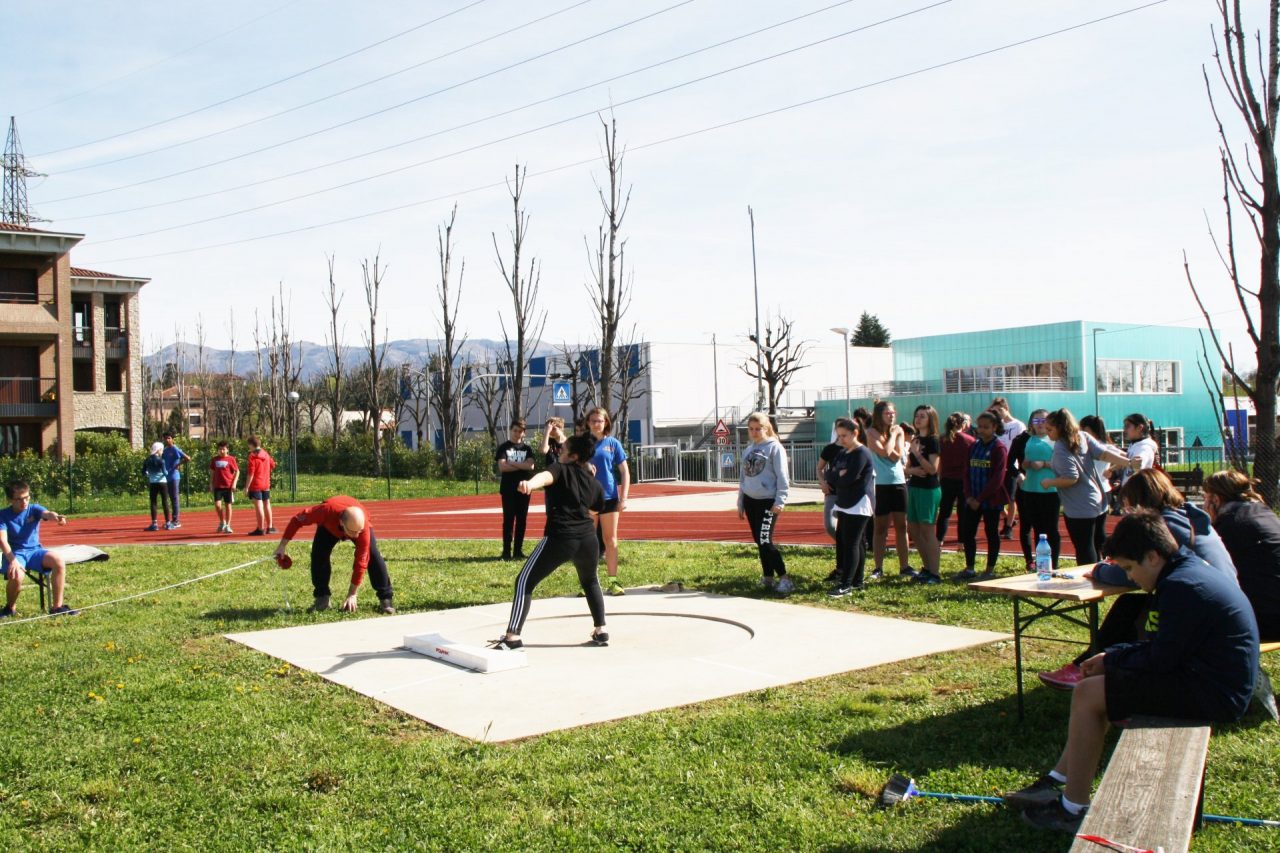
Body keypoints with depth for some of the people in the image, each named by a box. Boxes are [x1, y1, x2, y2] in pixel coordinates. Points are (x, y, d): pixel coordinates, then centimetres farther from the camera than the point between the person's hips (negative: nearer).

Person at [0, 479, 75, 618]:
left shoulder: (34, 509, -1)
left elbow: (47, 513, -25)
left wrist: (56, 517, -52)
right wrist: (12, 560, -34)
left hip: (34, 551, 2)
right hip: (15, 553, -2)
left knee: (59, 562, -26)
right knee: (16, 575, -35)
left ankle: (57, 606, -17)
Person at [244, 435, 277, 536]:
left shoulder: (253, 456, -13)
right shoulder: (266, 454, 8)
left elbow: (251, 473, -16)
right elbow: (273, 465, 20)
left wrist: (246, 487, -14)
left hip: (256, 485, -7)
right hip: (266, 484, 7)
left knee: (258, 506, -5)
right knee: (267, 505, 15)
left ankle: (260, 529, -5)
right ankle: (270, 527, 22)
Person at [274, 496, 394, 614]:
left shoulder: (364, 527, -43)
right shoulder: (326, 510, -47)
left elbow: (361, 562, -35)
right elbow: (297, 520, -29)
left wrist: (352, 594, -32)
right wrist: (283, 545, -24)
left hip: (357, 523, -1)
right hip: (329, 527, 1)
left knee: (373, 556, -21)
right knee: (318, 555, -18)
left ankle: (385, 599, -11)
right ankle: (322, 598, -2)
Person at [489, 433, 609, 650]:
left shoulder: (561, 469, 0)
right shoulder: (595, 483, 15)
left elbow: (545, 476, -24)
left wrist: (530, 484, -45)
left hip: (559, 538, -5)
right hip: (588, 539, 5)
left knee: (524, 582, 3)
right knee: (591, 582, 32)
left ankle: (513, 637, -6)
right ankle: (601, 631, 26)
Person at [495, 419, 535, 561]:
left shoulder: (527, 448, 9)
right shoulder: (503, 447, 1)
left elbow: (530, 465, -7)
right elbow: (502, 467, -12)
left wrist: (512, 463, -10)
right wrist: (522, 466, -8)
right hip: (508, 489, -3)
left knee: (522, 519, 4)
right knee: (508, 519, -2)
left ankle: (518, 550, 11)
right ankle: (506, 550, 1)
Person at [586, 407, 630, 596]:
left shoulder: (613, 443, 1)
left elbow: (625, 472, 3)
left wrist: (624, 498, -4)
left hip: (609, 497, 0)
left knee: (610, 540, 6)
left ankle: (613, 581, 12)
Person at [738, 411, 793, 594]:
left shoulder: (775, 448, -7)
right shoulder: (747, 450, 14)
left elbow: (782, 477, -11)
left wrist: (780, 501, -17)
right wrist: (740, 503, 19)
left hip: (768, 501, -7)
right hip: (750, 500, 7)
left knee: (765, 541, -15)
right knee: (759, 542, 10)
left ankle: (784, 579, -9)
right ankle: (768, 577, 19)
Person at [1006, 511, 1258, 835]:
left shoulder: (1182, 587, -22)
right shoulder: (1190, 570, 11)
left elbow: (1159, 659, -21)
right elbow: (1164, 647, 15)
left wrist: (1112, 661, -4)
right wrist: (1112, 656, 5)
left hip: (1208, 693, -11)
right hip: (1215, 681, 11)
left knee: (1088, 694, -11)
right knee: (1098, 687, 17)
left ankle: (1073, 809, -2)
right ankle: (1056, 782, 18)